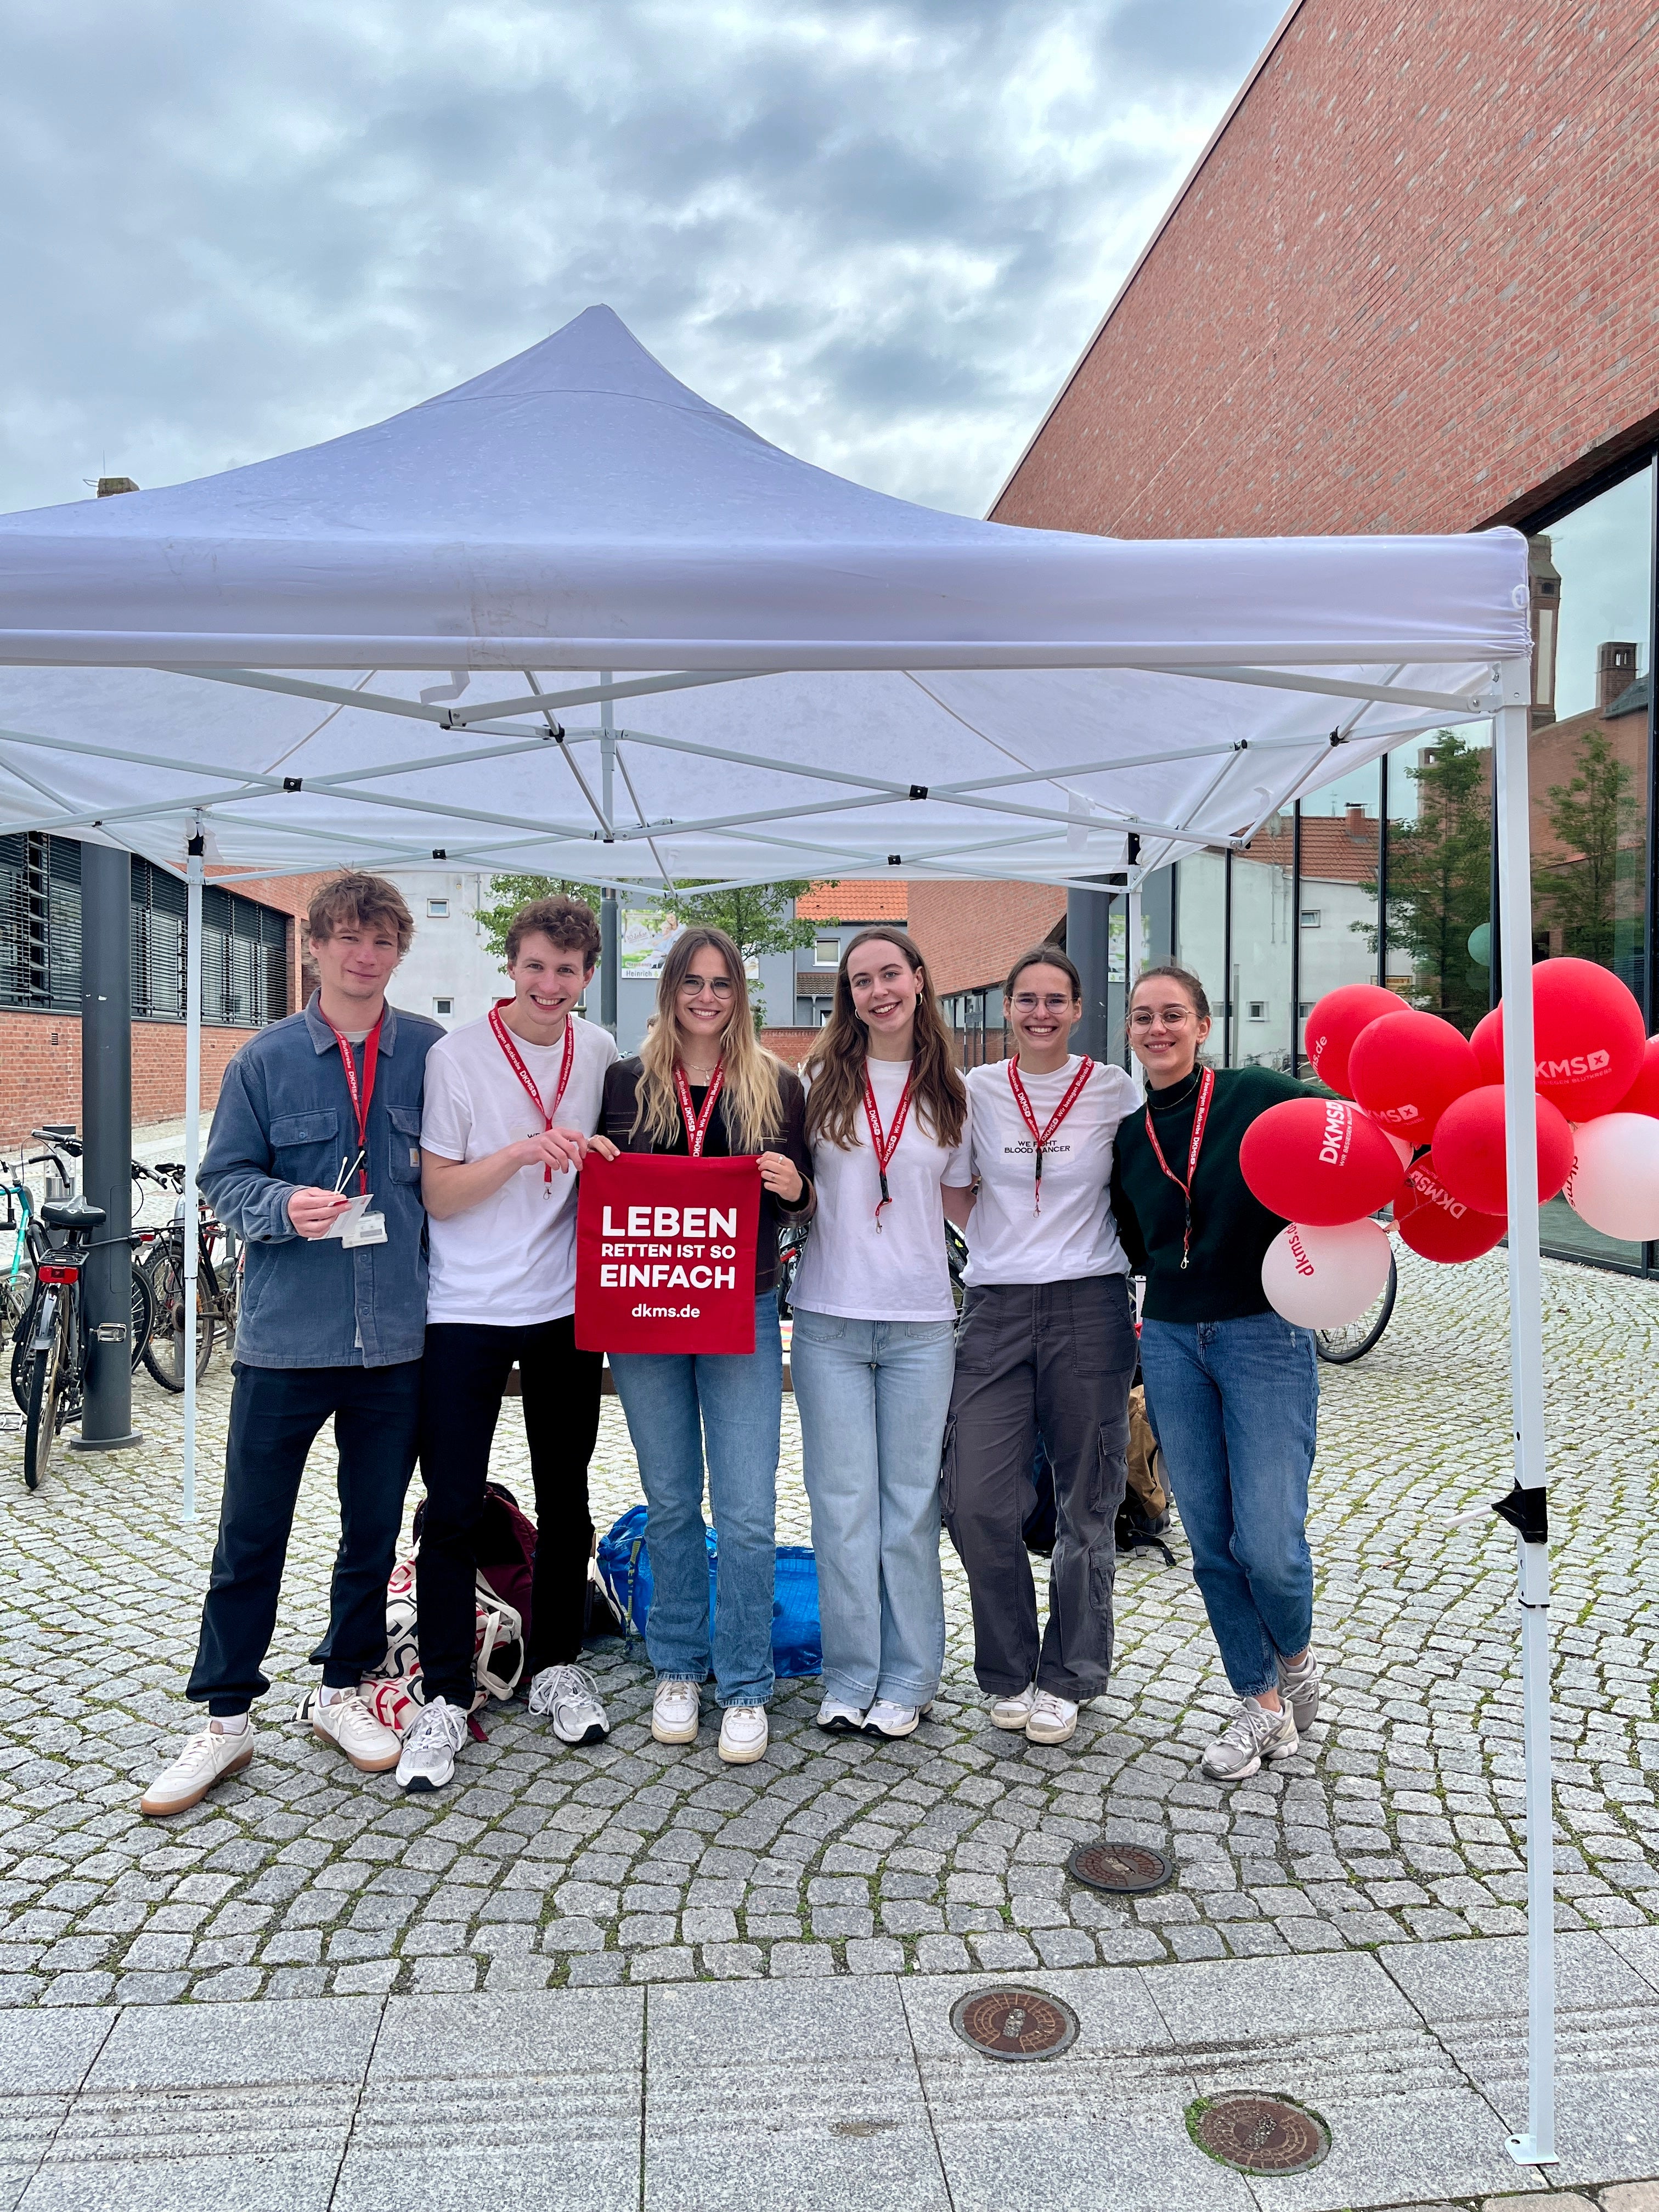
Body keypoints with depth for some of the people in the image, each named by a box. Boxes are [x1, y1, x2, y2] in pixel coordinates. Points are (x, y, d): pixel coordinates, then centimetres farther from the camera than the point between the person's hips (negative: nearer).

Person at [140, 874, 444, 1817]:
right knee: (251, 1535, 6)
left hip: (395, 1338, 1)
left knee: (375, 1529, 13)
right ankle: (226, 1721, 21)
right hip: (287, 1337, -1)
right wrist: (284, 1205, -18)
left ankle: (343, 1692, 32)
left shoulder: (433, 1054, 3)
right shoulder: (267, 1058, 1)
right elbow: (224, 1177, 2)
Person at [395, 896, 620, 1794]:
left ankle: (555, 1668, 29)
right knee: (453, 1510, -2)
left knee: (565, 1500, 13)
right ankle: (445, 1698, 11)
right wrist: (520, 1152, -23)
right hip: (466, 1313, -4)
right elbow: (438, 1195, -9)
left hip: (567, 1309, 4)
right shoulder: (455, 1056, -8)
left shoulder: (599, 1051, 4)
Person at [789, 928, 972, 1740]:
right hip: (829, 1319, 0)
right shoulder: (820, 1081, 4)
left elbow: (956, 1197, 13)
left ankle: (907, 1679, 20)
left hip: (920, 1322, 1)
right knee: (843, 1504, 3)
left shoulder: (948, 1092, 7)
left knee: (910, 1504, 6)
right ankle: (850, 1677, 17)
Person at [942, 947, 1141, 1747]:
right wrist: (997, 1245, 6)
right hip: (996, 1311, 1)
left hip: (1089, 1308, -1)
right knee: (976, 1503, -5)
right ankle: (1008, 1671, 17)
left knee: (1086, 1507, 5)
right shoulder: (975, 1090, 6)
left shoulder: (1114, 1090, 3)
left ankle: (1066, 1678, 23)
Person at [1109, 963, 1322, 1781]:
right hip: (1170, 1341, 5)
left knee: (1269, 1542, -8)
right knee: (1210, 1539, 7)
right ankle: (1261, 1704, 25)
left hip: (1265, 1335, -4)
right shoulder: (1128, 1138, 10)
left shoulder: (1259, 1095, -5)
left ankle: (1295, 1660, 25)